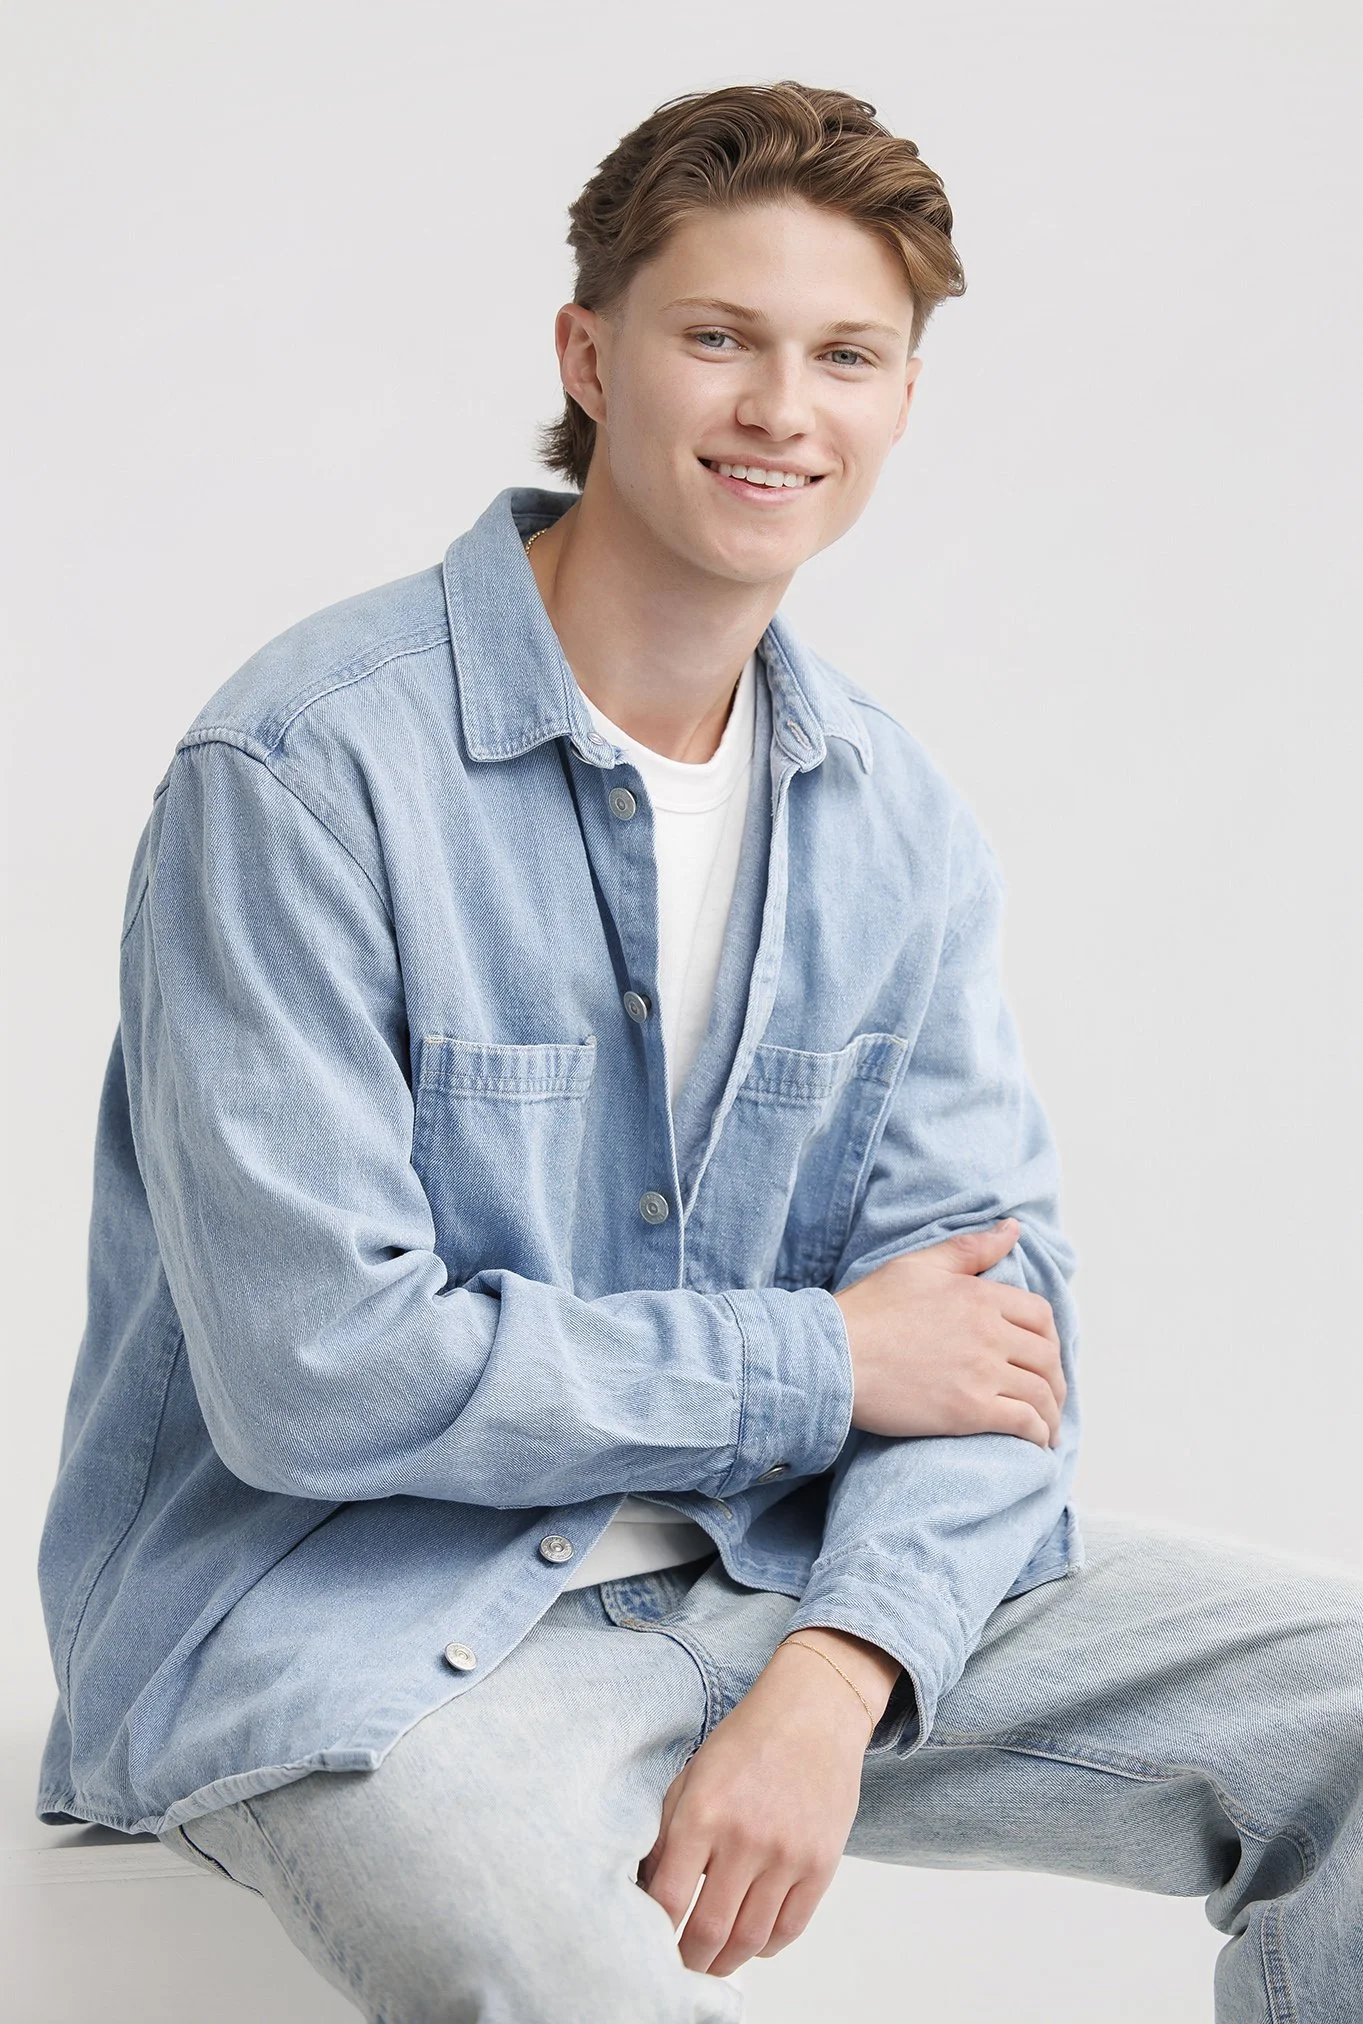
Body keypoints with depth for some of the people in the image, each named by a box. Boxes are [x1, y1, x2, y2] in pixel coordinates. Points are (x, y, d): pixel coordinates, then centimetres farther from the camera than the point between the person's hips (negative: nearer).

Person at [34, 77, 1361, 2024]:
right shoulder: (307, 767, -15)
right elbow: (318, 1372, -20)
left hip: (779, 1569, 6)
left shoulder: (894, 816, 5)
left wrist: (834, 1679, -19)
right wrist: (823, 1361, -12)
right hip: (344, 1608, -5)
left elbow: (986, 1309, -1)